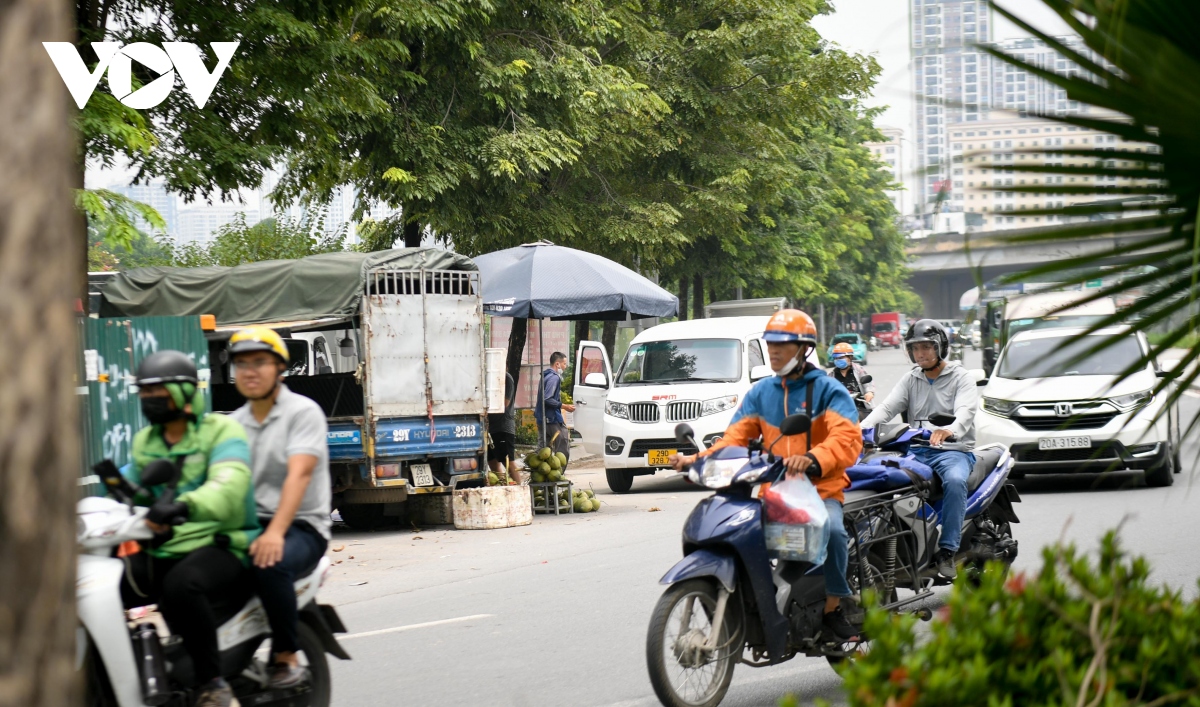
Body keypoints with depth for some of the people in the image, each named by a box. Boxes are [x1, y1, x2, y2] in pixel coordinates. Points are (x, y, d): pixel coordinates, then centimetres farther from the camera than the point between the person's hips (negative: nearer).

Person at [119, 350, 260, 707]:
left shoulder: (222, 431, -4)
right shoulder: (145, 441, 20)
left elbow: (229, 487, -23)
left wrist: (185, 506, -43)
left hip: (220, 546, -7)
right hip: (161, 551, 7)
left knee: (182, 584, -40)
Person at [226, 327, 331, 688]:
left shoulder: (303, 412, -3)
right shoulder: (233, 423, 18)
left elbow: (299, 474, -17)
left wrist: (275, 532, -32)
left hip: (301, 526, -6)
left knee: (270, 564, -37)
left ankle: (287, 657, -20)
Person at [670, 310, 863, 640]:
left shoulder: (827, 389, -1)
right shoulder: (760, 392, 17)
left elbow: (848, 438, -17)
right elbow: (734, 438, 9)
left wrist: (812, 459, -37)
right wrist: (697, 461, -11)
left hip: (822, 489, -5)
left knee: (831, 530, -35)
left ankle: (833, 606, -18)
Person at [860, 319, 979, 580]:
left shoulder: (961, 378, 4)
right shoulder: (910, 381, 18)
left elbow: (965, 412, -15)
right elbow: (887, 407, 2)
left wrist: (950, 431, -39)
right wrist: (862, 428, -20)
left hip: (954, 449, -4)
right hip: (916, 451, 4)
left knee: (954, 481, -37)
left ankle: (947, 550, -33)